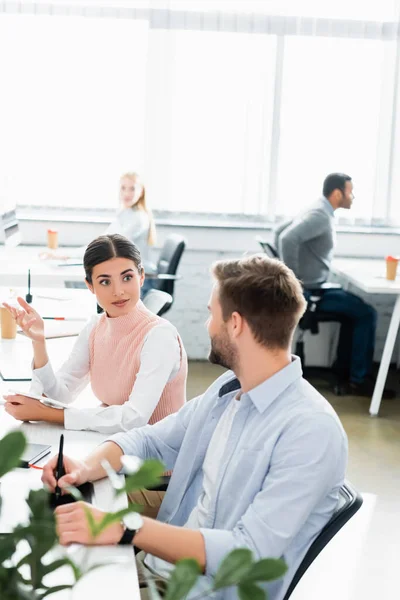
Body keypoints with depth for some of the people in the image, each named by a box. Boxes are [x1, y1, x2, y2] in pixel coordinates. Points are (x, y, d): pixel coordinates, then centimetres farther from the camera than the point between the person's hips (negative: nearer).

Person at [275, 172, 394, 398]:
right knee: (367, 313, -7)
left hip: (313, 288, 10)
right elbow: (288, 238, -35)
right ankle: (359, 380, -1)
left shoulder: (318, 212, 12)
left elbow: (280, 230, 22)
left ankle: (343, 371, 23)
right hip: (310, 291, -10)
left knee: (355, 307, 23)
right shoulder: (321, 216, -20)